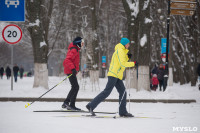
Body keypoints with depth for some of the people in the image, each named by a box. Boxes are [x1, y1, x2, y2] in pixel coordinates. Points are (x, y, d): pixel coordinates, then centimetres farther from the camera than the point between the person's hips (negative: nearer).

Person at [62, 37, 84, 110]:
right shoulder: (74, 50, -15)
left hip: (71, 71, 11)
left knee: (74, 88, 16)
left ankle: (66, 103, 19)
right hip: (70, 71, -11)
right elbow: (67, 60, -28)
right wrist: (73, 68, -39)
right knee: (76, 87, -12)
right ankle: (71, 105, -13)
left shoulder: (75, 50, 18)